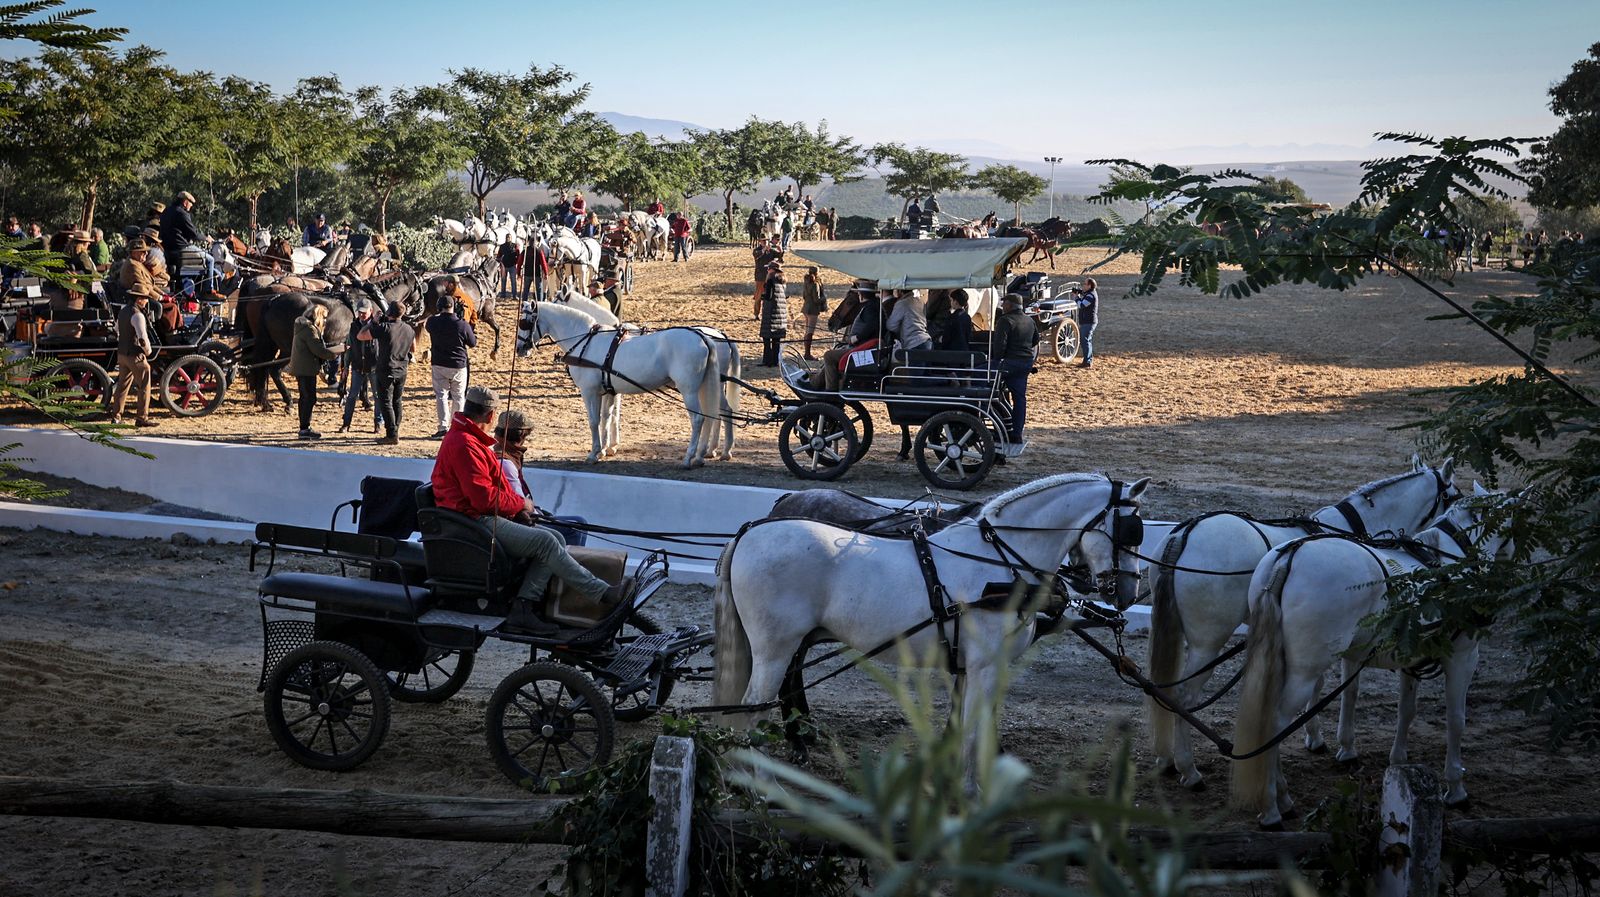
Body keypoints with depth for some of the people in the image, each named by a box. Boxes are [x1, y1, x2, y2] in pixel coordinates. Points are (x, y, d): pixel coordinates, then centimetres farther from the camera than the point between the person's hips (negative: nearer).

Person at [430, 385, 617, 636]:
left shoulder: (468, 439, 19)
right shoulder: (464, 445, -17)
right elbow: (484, 498, -22)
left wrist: (518, 505, 6)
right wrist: (521, 503, -6)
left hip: (487, 518, 11)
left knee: (556, 539, -2)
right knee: (544, 541, -20)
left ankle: (525, 606, -12)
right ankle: (600, 592, -15)